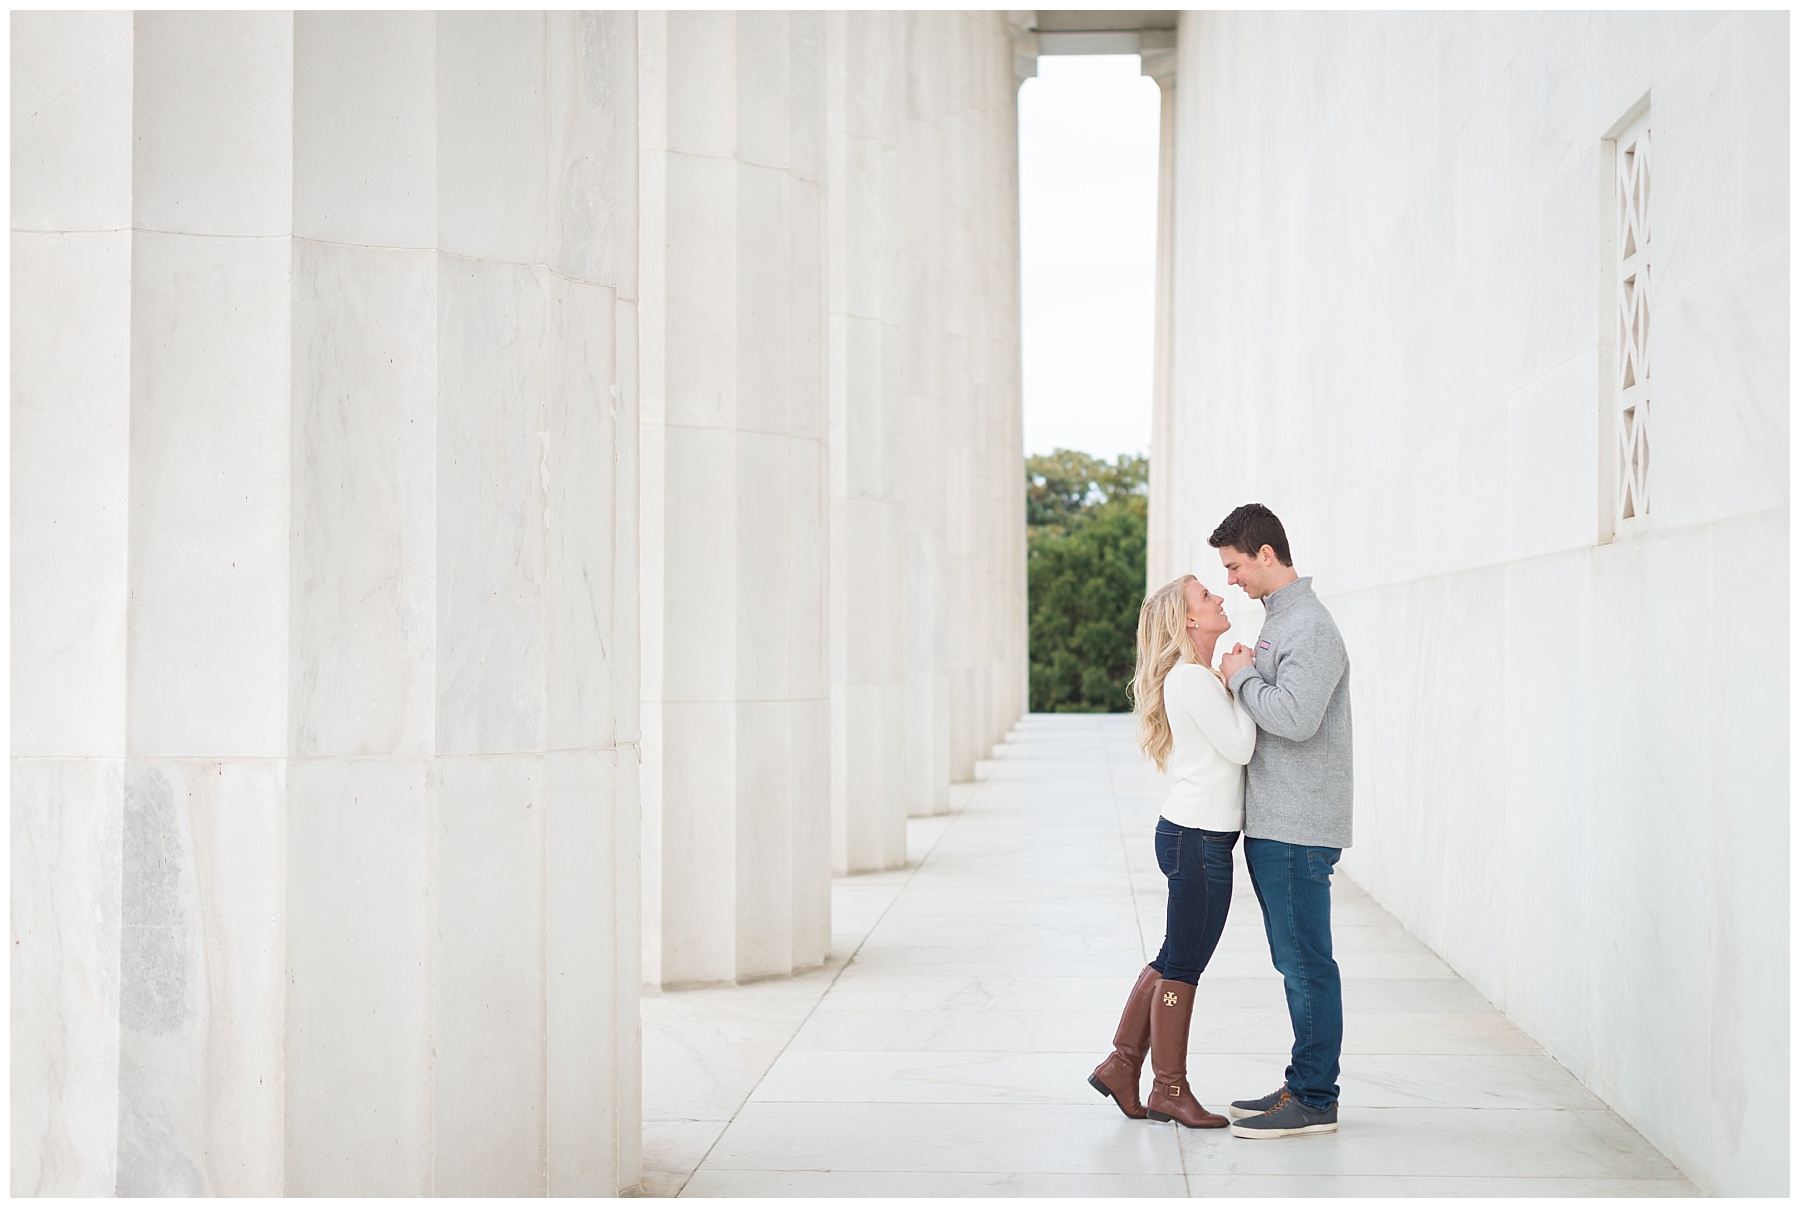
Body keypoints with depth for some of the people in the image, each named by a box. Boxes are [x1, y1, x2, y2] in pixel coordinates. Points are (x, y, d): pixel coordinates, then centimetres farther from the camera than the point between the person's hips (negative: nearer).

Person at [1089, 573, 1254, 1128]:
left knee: (1174, 961, 16)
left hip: (1196, 836, 10)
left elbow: (1234, 745, 14)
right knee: (1183, 967, 0)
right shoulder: (1191, 677, -15)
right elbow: (1239, 746, -17)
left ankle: (1121, 1063, 23)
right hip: (1197, 837, -10)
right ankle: (1170, 1090, 10)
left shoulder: (1200, 676, 16)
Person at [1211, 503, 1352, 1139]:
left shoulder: (1310, 626, -15)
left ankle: (1315, 1099, 3)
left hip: (1298, 827, -10)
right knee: (1294, 961, 15)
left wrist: (1241, 677, -14)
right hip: (1271, 823, 10)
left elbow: (1296, 717, -26)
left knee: (1306, 962, -4)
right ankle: (1302, 1085, 24)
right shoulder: (1278, 619, 17)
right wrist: (1244, 676, 9)